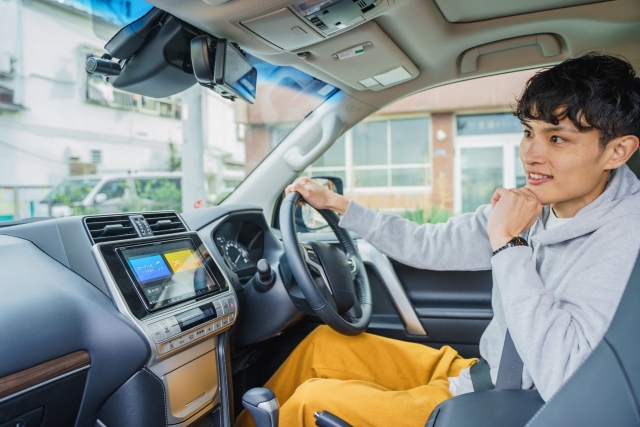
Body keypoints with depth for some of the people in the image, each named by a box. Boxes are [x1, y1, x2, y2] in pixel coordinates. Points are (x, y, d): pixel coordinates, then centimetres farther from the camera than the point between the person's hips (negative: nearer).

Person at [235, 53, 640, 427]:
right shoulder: (535, 206, -2)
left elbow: (561, 381, -34)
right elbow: (428, 246, 7)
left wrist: (508, 243, -30)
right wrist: (336, 203, 9)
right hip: (476, 371, 7)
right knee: (323, 343, 9)